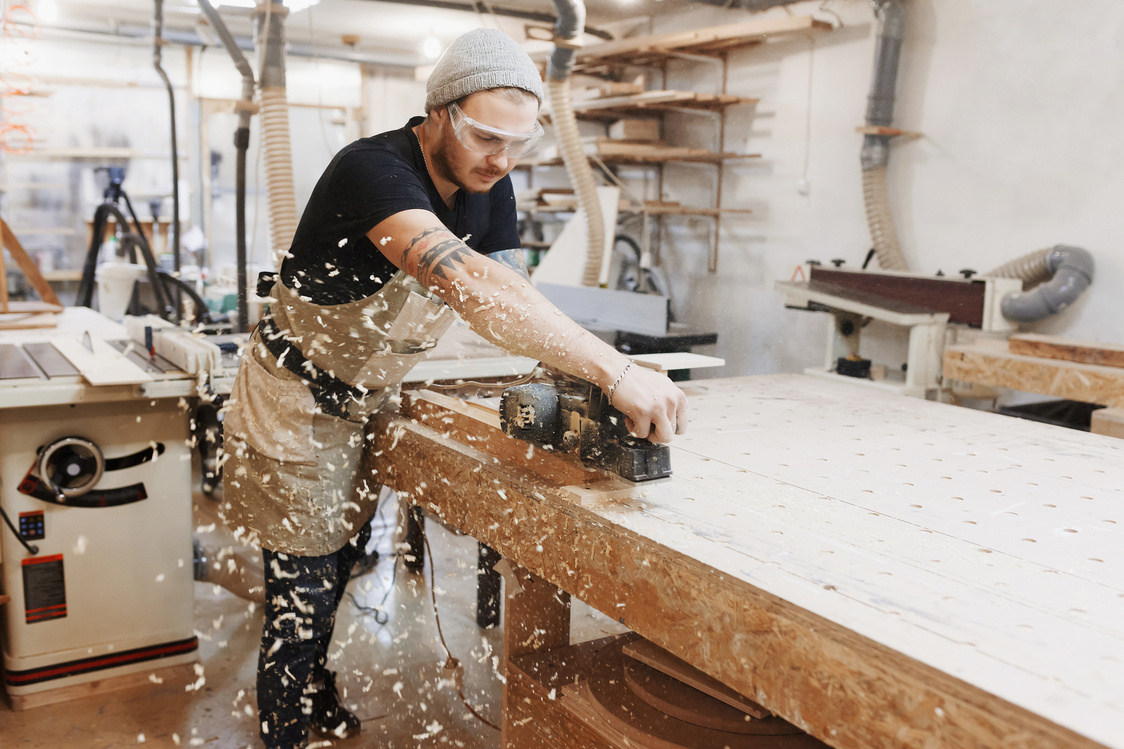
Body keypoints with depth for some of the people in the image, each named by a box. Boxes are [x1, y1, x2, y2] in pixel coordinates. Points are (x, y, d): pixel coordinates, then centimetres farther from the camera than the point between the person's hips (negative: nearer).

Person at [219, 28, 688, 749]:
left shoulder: (489, 184, -7)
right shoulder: (374, 168, -32)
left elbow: (513, 296, -9)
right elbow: (471, 285, -48)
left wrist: (586, 383, -28)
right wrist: (616, 371, -53)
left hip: (368, 402, 7)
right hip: (297, 407, -7)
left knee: (339, 565, 22)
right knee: (302, 593, 3)